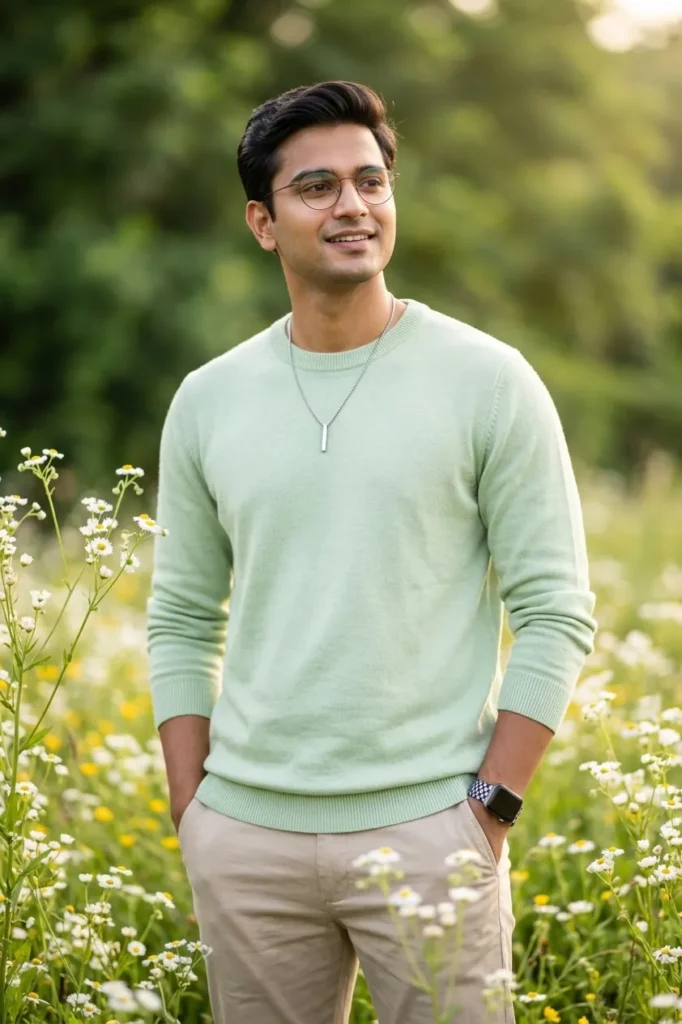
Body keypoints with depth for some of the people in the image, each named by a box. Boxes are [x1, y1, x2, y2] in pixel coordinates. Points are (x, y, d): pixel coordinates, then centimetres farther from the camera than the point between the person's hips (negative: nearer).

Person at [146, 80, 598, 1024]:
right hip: (246, 833, 3)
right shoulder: (208, 399, 7)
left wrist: (489, 811, -9)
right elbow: (182, 621, 12)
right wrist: (191, 810, 5)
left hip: (425, 828, -3)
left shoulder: (488, 381, -3)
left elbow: (556, 613, -3)